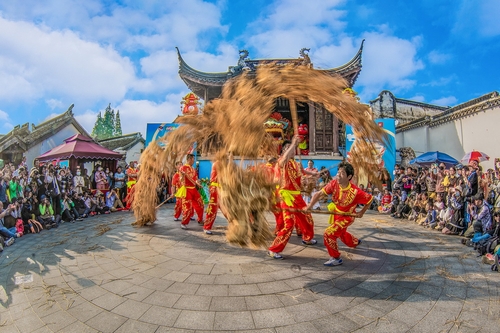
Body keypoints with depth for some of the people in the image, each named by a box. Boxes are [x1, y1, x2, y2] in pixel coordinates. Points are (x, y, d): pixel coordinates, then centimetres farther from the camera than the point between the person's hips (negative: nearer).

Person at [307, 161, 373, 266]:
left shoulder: (355, 191, -32)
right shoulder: (334, 184, -23)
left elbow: (370, 199, -16)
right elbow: (319, 193, -26)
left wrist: (361, 213, -10)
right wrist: (310, 205, -38)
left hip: (347, 217, -6)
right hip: (335, 214, 6)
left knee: (328, 234, -20)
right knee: (341, 233, 30)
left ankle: (336, 258, -1)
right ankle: (356, 242, 63)